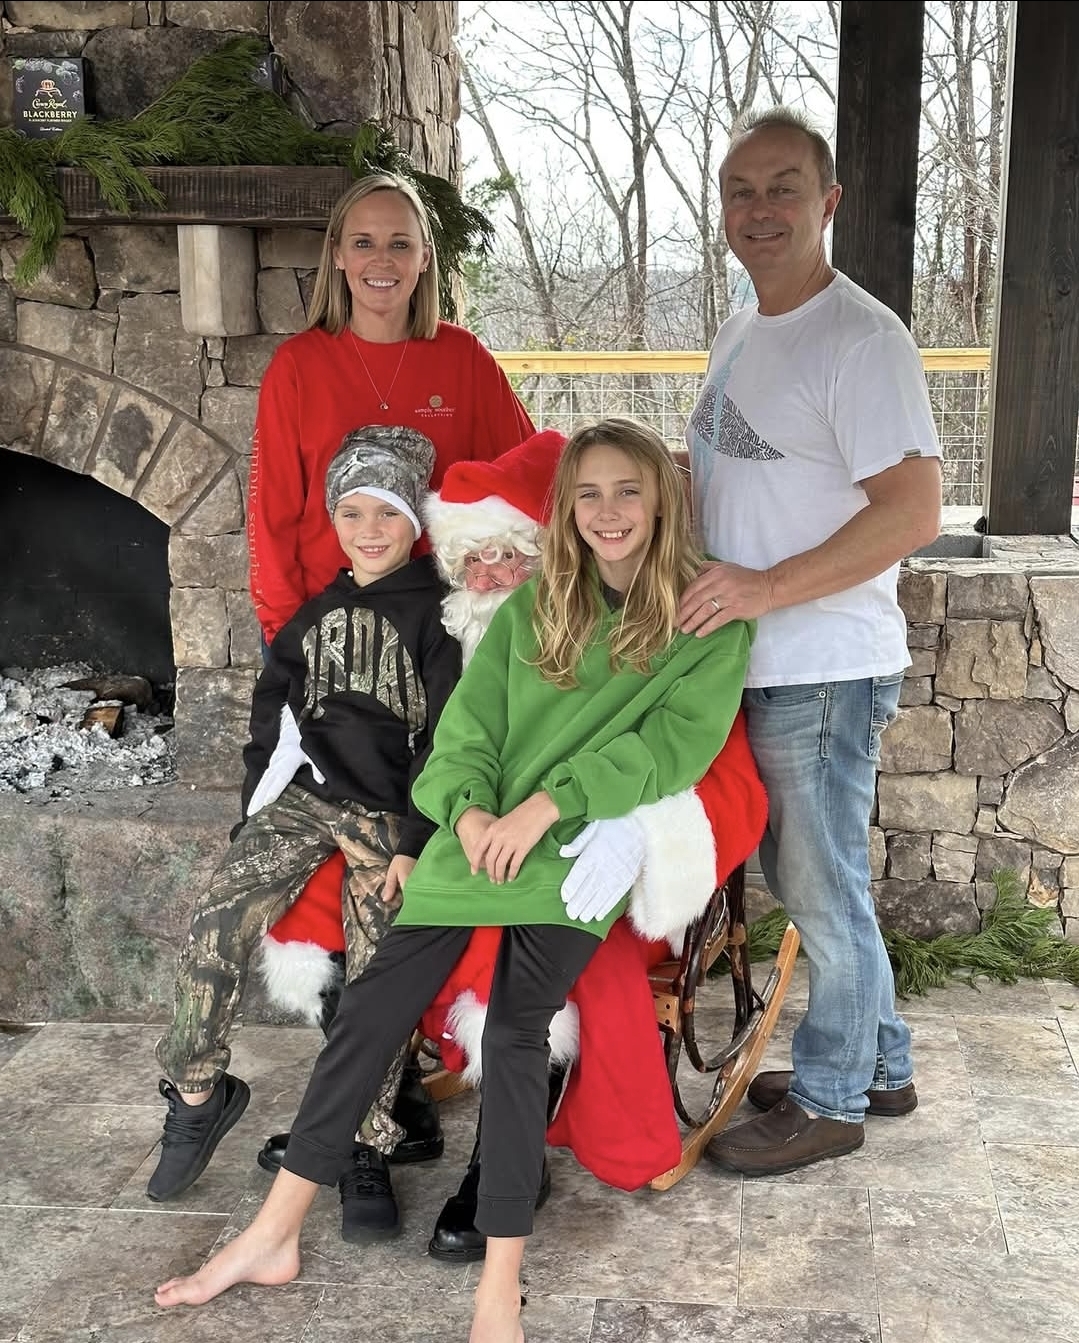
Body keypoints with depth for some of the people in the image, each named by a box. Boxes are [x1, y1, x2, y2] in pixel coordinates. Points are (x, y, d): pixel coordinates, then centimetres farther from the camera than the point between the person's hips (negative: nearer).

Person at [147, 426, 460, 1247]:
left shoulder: (436, 612, -1)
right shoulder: (317, 614, 17)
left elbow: (450, 738, -6)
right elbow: (275, 707, 21)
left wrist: (414, 840, -11)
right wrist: (262, 802, 9)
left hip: (391, 813, -4)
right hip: (305, 795, 4)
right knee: (220, 920, -16)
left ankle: (365, 1149, 2)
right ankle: (198, 1093, 1)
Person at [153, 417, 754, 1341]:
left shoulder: (712, 621, 0)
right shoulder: (531, 607, 12)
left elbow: (677, 743, -11)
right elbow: (468, 722, 6)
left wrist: (548, 803, -18)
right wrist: (468, 812, -13)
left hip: (581, 854, -4)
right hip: (478, 841, 4)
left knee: (516, 1032, -18)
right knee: (368, 1013, -1)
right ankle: (274, 1237, 12)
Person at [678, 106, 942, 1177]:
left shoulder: (860, 339, -15)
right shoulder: (737, 339, 13)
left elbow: (914, 510, -22)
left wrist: (770, 586, -25)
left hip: (825, 668, -9)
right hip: (754, 664, 9)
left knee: (822, 890, 4)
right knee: (793, 879, 19)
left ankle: (829, 1100, 23)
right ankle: (879, 1065, 36)